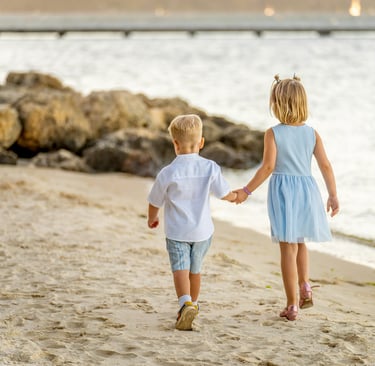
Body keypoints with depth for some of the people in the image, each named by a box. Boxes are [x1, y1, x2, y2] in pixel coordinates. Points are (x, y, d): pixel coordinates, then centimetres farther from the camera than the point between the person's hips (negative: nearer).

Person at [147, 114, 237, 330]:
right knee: (195, 270, 19)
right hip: (202, 231, 3)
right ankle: (193, 304, 35)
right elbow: (225, 194, 2)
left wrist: (152, 219, 23)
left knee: (180, 269, -10)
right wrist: (237, 196, 26)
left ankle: (186, 303, -34)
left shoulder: (168, 173, -11)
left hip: (177, 231, -3)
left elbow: (155, 202, 1)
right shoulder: (210, 168, -6)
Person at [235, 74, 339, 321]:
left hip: (283, 191, -3)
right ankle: (305, 287, 10)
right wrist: (333, 195, 9)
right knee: (300, 242, 26)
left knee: (288, 248, 1)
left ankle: (292, 305, 3)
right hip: (307, 189, 4)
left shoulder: (273, 134, -9)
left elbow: (268, 167, -15)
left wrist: (246, 191, -8)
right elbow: (325, 165, 1)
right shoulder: (312, 133, 1)